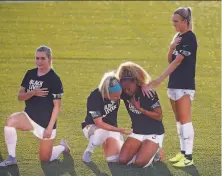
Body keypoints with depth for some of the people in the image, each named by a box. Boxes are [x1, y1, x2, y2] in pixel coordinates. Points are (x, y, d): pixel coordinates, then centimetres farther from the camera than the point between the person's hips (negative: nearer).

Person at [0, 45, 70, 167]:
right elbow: (20, 97, 2)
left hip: (46, 122, -4)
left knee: (45, 159, 4)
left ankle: (63, 147, 37)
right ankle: (11, 158, -16)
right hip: (29, 117, 4)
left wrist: (50, 127, -17)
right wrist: (32, 93, -19)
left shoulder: (54, 79, -15)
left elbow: (57, 106, -14)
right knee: (10, 121, -28)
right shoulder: (30, 74, 1)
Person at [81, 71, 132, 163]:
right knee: (101, 133, -40)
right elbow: (99, 123, -28)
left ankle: (105, 143, 21)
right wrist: (120, 130, -28)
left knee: (113, 159, -13)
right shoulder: (94, 98, -31)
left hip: (111, 127, 4)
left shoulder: (117, 91, -20)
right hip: (92, 127, -4)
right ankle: (88, 151, -9)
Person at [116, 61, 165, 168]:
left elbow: (159, 116, -17)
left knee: (140, 162, -23)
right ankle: (141, 150, 14)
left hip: (154, 133, -5)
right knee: (123, 160, -13)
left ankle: (154, 151, 8)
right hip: (137, 133, 5)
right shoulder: (124, 93, -7)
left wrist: (140, 109, -25)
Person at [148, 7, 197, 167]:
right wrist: (172, 47, -10)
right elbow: (170, 60, 11)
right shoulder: (178, 37, 13)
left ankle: (189, 157, -11)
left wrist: (160, 79, -23)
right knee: (179, 120, 11)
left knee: (185, 120, -10)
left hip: (185, 85, -9)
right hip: (174, 84, 9)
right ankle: (183, 152, 17)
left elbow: (177, 61, -20)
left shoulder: (190, 38, -13)